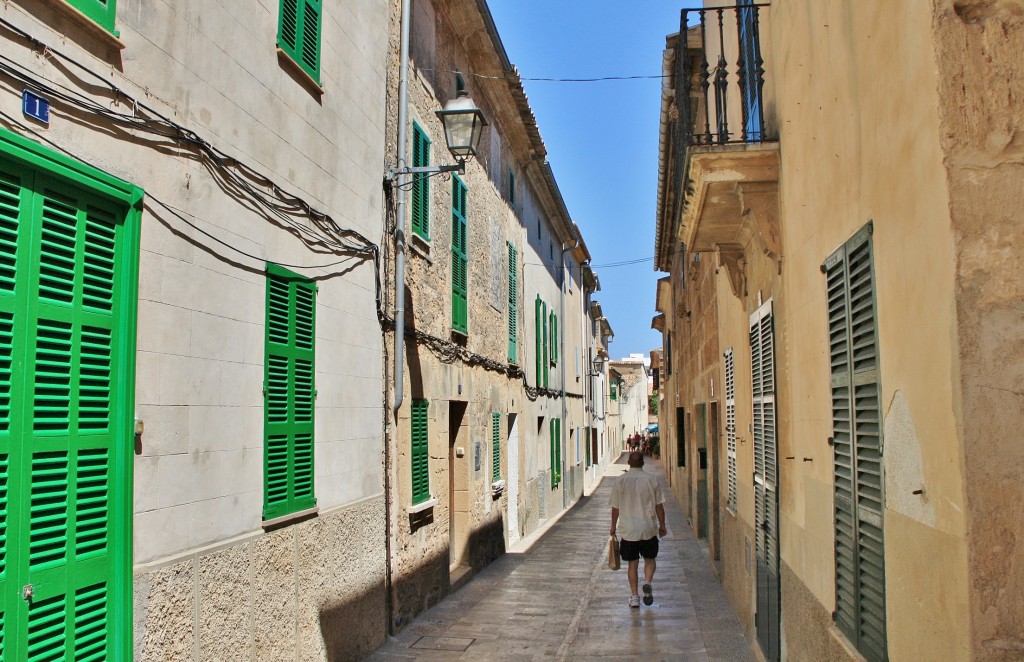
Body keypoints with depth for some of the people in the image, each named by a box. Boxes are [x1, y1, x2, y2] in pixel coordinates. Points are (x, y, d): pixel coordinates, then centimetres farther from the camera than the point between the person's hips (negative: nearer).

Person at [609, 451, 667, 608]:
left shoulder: (620, 481, -3)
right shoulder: (652, 479, -4)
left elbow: (615, 507, 1)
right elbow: (659, 505, 0)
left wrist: (613, 526, 13)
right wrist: (662, 525, 10)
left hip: (628, 530, 0)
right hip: (648, 529, 0)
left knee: (632, 563, 10)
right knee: (650, 559, 16)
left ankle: (634, 596, 9)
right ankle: (647, 582, -9)